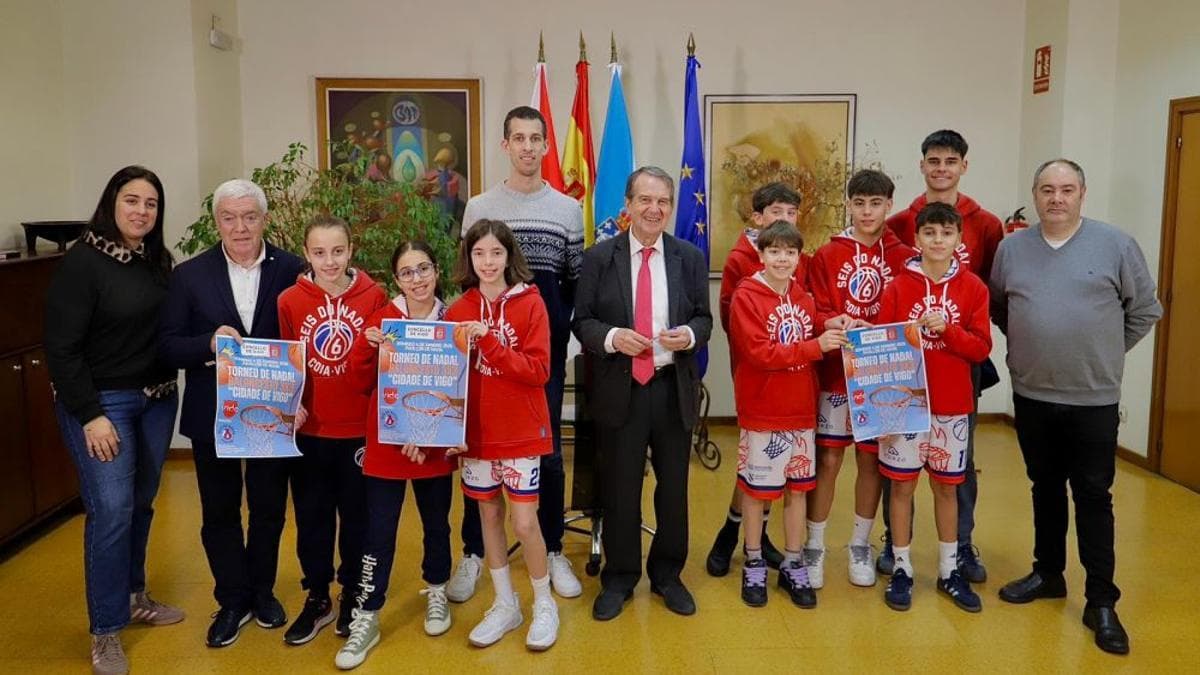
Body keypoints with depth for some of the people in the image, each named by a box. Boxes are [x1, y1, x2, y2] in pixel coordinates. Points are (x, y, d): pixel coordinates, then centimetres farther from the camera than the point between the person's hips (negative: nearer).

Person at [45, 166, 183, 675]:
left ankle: (133, 596, 34)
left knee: (140, 504, 15)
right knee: (111, 510, -5)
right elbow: (61, 348, -14)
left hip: (156, 400, 6)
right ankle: (106, 633, 10)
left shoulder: (159, 260, 4)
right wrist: (91, 415, -16)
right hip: (101, 403, -5)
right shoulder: (82, 262, -13)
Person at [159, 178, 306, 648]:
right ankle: (233, 599, 32)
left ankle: (262, 591, 36)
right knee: (219, 513, 13)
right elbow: (168, 346, -4)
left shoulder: (291, 270, -6)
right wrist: (210, 343, -24)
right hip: (212, 416, 1)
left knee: (269, 509, 14)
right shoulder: (190, 275, -3)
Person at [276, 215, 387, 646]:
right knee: (312, 517, 14)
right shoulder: (290, 301, -3)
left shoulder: (374, 297, -6)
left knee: (357, 517, 13)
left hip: (360, 431, -1)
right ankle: (317, 599, 32)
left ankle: (353, 598, 31)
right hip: (309, 432, 1)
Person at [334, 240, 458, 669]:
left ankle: (436, 594, 38)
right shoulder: (381, 319, -2)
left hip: (434, 446, 1)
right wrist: (367, 346, -21)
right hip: (384, 445, -1)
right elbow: (361, 382, -3)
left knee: (436, 524, 16)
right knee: (378, 533, 3)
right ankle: (366, 619, 15)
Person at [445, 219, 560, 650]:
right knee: (489, 516, 13)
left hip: (521, 432, -4)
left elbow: (539, 371, -15)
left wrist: (489, 342, -24)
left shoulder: (530, 303, -8)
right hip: (475, 432, 4)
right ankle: (505, 605, 29)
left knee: (524, 522, -1)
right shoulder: (458, 310, 2)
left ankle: (544, 606, 20)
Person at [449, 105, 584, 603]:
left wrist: (558, 327, -4)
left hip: (547, 349, 1)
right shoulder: (479, 207, 3)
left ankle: (553, 552, 21)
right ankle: (473, 554, 19)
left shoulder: (567, 209, 5)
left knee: (548, 450, 7)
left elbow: (575, 282, 7)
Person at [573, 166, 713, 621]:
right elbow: (581, 321, -1)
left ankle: (667, 575, 32)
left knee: (674, 486, 13)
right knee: (620, 489, 9)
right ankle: (618, 579, 26)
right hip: (619, 389, -2)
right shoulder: (599, 257, -2)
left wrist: (690, 334, -16)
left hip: (674, 389, 2)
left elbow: (704, 318, 6)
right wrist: (611, 337, -20)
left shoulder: (690, 258, 3)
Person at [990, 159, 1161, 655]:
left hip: (1094, 399, -3)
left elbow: (1145, 310, 3)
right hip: (1031, 396, 3)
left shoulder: (1115, 245, -4)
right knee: (1045, 489, 15)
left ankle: (1101, 602, 10)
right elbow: (998, 308, 14)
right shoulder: (1011, 248, 3)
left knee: (1093, 496, 2)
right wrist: (1029, 345, 7)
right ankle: (1047, 574, 31)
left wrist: (1105, 353, 4)